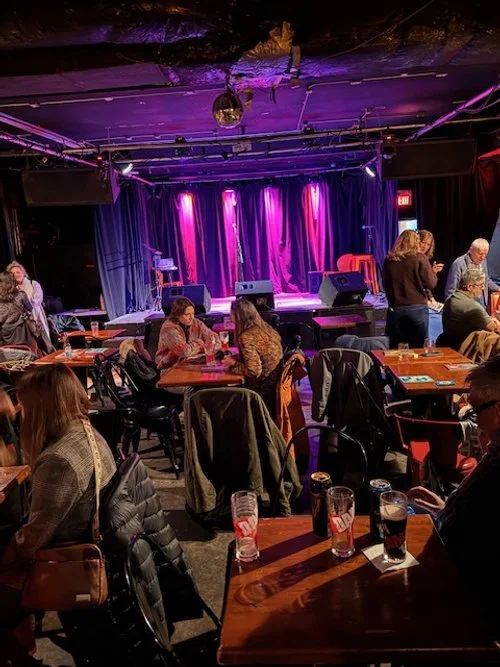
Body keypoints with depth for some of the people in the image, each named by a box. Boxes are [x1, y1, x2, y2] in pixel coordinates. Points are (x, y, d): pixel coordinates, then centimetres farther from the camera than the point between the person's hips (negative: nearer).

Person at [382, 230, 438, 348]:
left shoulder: (389, 259, 3)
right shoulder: (419, 258, -6)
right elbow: (431, 284, -5)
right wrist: (433, 272, 12)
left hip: (395, 309, 3)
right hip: (417, 309, -3)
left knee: (395, 349, 9)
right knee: (418, 349, 7)